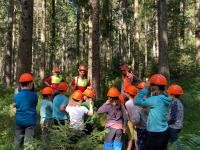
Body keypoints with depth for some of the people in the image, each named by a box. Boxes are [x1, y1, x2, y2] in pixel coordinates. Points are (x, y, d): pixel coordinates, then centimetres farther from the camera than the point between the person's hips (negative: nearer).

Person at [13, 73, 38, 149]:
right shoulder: (34, 95, -10)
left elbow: (15, 105, 10)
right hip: (30, 121, -3)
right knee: (28, 142, 4)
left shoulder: (16, 96, -2)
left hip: (19, 121, 3)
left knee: (17, 141, 14)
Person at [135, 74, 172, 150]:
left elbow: (137, 101, -21)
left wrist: (145, 89, -13)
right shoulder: (165, 98, 3)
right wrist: (148, 90, 3)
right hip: (164, 133, 8)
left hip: (155, 135, -8)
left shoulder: (156, 99, -22)